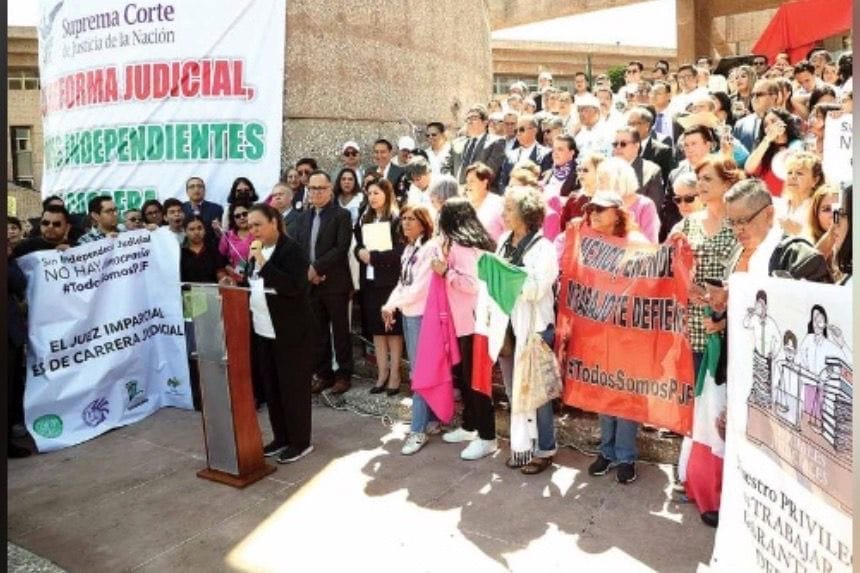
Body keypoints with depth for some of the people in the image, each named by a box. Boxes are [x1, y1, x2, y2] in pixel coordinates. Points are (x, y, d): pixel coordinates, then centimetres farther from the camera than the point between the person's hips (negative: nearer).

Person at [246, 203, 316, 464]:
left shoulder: (292, 250, -13)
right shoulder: (258, 251, 12)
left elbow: (293, 286, -25)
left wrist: (263, 263, -26)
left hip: (290, 332, -8)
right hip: (263, 331, 8)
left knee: (293, 386, 1)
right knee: (271, 387, 13)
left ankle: (300, 441, 13)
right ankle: (281, 437, 26)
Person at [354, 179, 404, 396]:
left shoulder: (397, 219, -6)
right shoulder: (364, 219, 13)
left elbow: (400, 251, -14)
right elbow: (357, 246, 15)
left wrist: (373, 256, -16)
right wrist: (360, 252, -8)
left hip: (390, 281, -5)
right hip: (369, 281, 6)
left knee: (393, 328, 1)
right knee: (376, 328, 8)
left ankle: (395, 374, 9)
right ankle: (382, 373, 17)